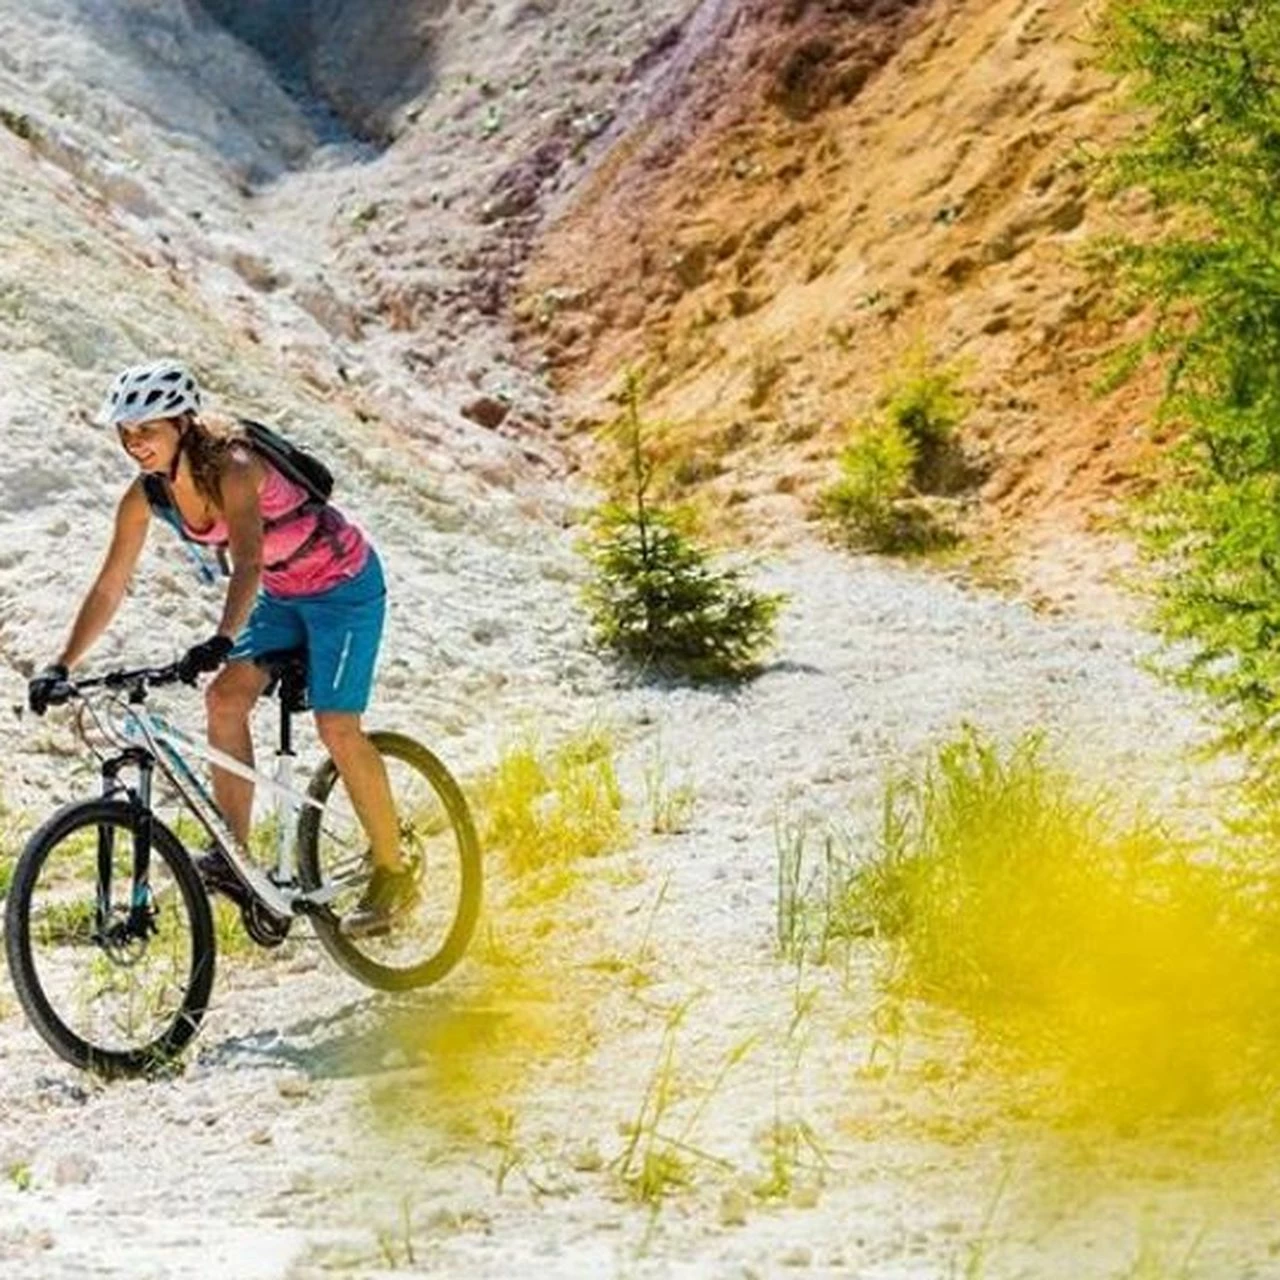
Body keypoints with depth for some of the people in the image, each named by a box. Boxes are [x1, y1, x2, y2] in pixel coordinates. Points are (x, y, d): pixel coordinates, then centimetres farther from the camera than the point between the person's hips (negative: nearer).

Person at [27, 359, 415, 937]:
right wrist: (61, 667, -16)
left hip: (343, 583, -7)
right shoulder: (146, 495, -11)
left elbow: (247, 563, -45)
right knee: (226, 698, -10)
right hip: (283, 592, 7)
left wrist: (222, 640, -60)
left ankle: (392, 874, 1)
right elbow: (109, 588, -9)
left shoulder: (232, 469, -32)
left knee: (337, 728, -12)